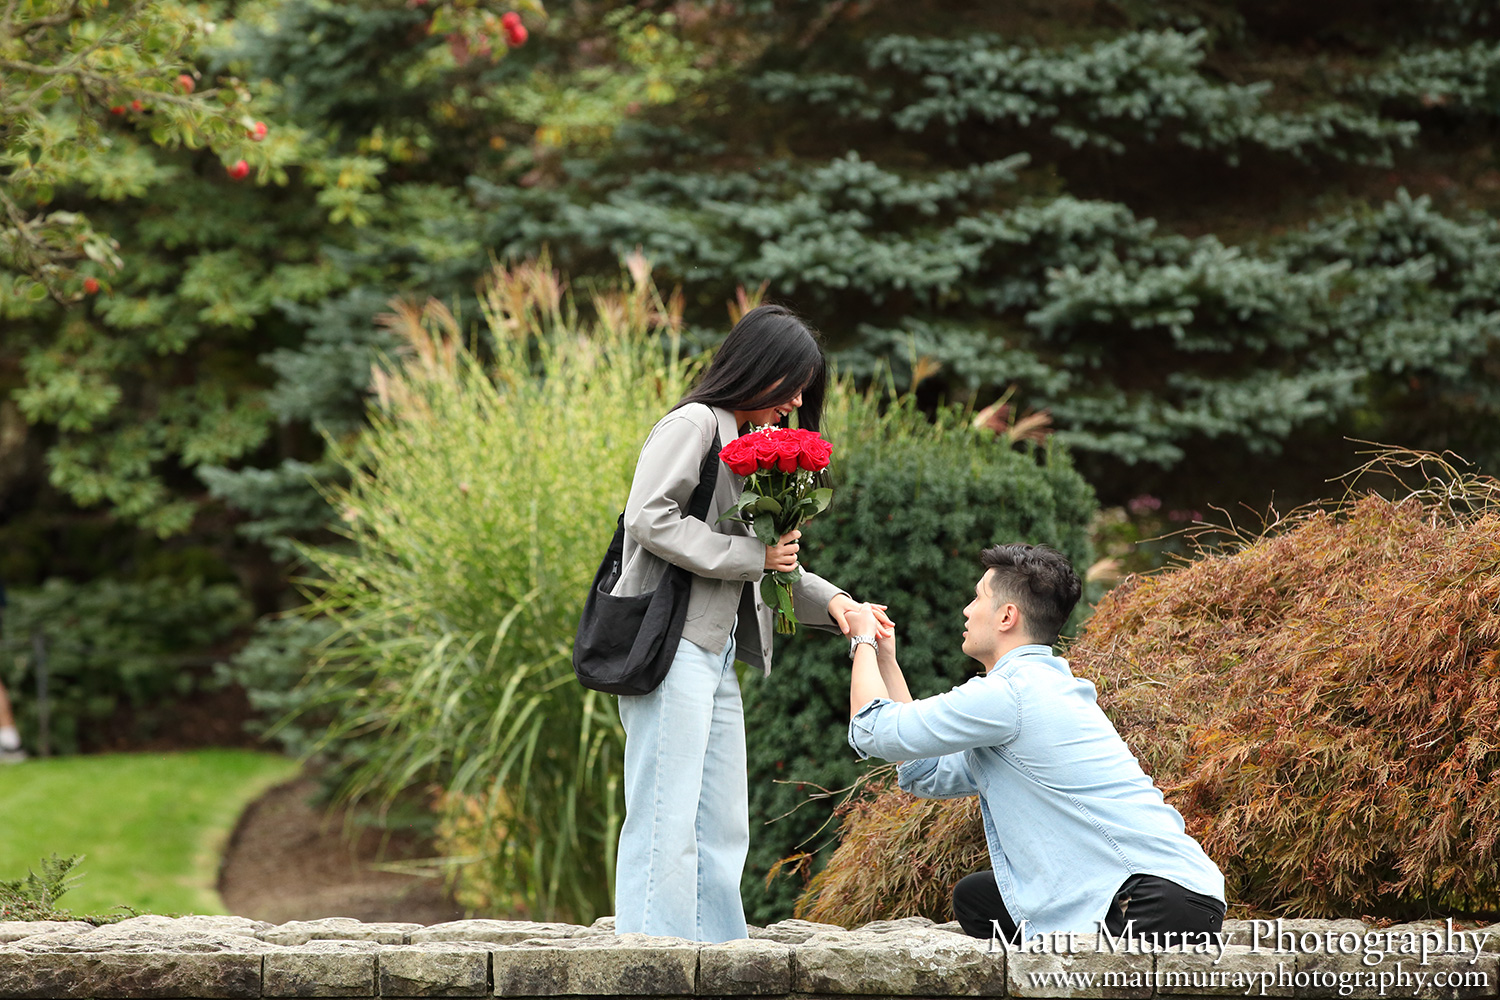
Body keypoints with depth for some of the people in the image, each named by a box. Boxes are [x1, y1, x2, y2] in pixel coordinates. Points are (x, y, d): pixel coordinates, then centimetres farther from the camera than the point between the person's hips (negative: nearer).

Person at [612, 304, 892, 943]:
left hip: (718, 656, 10)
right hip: (671, 644, -10)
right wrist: (751, 554, -15)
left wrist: (828, 601, 6)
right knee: (667, 819, -11)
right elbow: (649, 518, -18)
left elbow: (768, 562, 23)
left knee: (723, 828, 10)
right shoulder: (693, 425, -6)